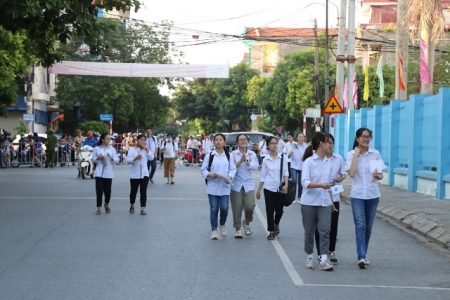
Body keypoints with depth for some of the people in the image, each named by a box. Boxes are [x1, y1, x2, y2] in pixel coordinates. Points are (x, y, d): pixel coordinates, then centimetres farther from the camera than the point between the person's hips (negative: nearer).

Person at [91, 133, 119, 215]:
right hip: (99, 172, -1)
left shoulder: (111, 149, 4)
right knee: (99, 190, -5)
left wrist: (111, 158, -18)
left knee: (108, 191, 7)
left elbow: (117, 160, 1)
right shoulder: (97, 148, 2)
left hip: (108, 173, 1)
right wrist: (98, 158, -13)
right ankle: (99, 208, 2)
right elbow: (93, 160, 7)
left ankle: (107, 204, 33)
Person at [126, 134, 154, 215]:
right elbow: (128, 160, -12)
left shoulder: (146, 150, 9)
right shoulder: (132, 150, 0)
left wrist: (146, 149, -12)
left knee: (143, 191, -6)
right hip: (134, 175, -1)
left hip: (144, 174, 1)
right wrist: (136, 158, -29)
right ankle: (132, 206, 32)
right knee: (133, 191, 9)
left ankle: (142, 209, -6)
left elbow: (151, 158, -7)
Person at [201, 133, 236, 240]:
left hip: (225, 187, 1)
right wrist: (209, 174, -16)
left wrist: (229, 176, -14)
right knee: (214, 209, 2)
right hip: (212, 187, -1)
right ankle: (214, 230, 12)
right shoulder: (209, 156, 0)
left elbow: (233, 169, 5)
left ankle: (222, 224, 25)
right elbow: (203, 169, 3)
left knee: (224, 208, -4)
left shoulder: (229, 156, 5)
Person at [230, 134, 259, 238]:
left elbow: (255, 166, -10)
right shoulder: (233, 154, -1)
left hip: (248, 184, 1)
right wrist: (240, 161, -20)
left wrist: (246, 161, -23)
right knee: (236, 208, 1)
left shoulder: (252, 154, 4)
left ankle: (247, 222, 18)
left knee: (250, 206, -13)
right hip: (236, 184, -1)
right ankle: (238, 229, 17)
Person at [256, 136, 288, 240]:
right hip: (269, 188, 0)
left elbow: (286, 172, -3)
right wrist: (258, 190, 7)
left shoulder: (283, 157, -1)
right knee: (270, 210, 2)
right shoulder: (266, 160, 1)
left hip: (280, 188, 0)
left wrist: (286, 185, -17)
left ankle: (276, 224, 38)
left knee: (279, 209, 8)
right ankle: (271, 232, 11)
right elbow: (263, 176, 6)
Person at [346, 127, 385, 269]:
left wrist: (377, 175, -18)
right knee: (360, 225, -13)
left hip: (372, 195, 2)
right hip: (357, 195, -2)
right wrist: (356, 155, -14)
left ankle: (363, 255, 23)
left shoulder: (376, 154, 2)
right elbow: (351, 173, -16)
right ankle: (362, 257, -18)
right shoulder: (351, 154, -2)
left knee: (368, 227, 10)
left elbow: (381, 176, 5)